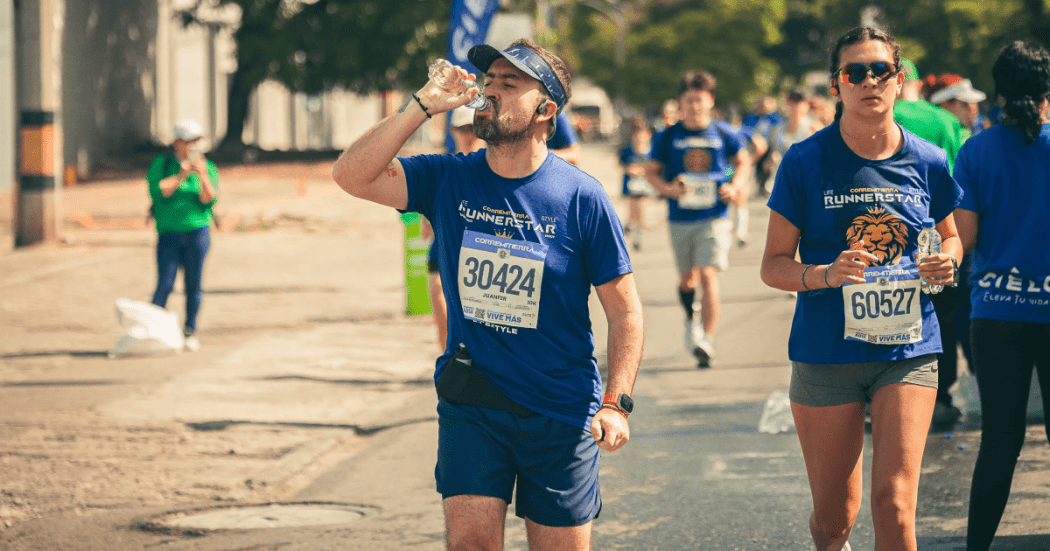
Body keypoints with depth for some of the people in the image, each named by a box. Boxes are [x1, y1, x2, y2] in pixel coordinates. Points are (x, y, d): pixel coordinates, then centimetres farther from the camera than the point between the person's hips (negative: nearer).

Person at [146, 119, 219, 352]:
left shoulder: (208, 168, 7)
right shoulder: (160, 164, 3)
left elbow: (209, 200, -3)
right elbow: (157, 191, -11)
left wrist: (202, 176, -16)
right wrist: (181, 175, -13)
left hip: (197, 231, 2)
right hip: (169, 233, -1)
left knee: (193, 284, 4)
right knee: (165, 284, -8)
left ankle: (190, 331, 14)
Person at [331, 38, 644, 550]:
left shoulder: (581, 197, -7)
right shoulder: (448, 179, 0)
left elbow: (624, 310, -4)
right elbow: (351, 175, -13)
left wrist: (616, 402, -14)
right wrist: (422, 105, -17)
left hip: (560, 410, -1)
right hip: (469, 402, 1)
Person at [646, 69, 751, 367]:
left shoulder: (723, 134, 0)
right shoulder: (668, 137, 0)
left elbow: (742, 161, 16)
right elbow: (651, 171, 6)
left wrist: (736, 187, -2)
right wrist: (668, 189, -13)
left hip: (714, 217, -2)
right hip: (680, 219, 2)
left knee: (708, 275, -14)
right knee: (687, 278, 14)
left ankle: (707, 340, -13)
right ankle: (691, 320, 43)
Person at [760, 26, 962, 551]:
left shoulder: (927, 163, 2)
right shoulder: (805, 162, -5)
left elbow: (950, 237, 19)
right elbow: (774, 266, -2)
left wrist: (946, 261, -5)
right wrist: (825, 275, -22)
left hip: (908, 350, 1)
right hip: (826, 355, -1)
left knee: (894, 503, -14)